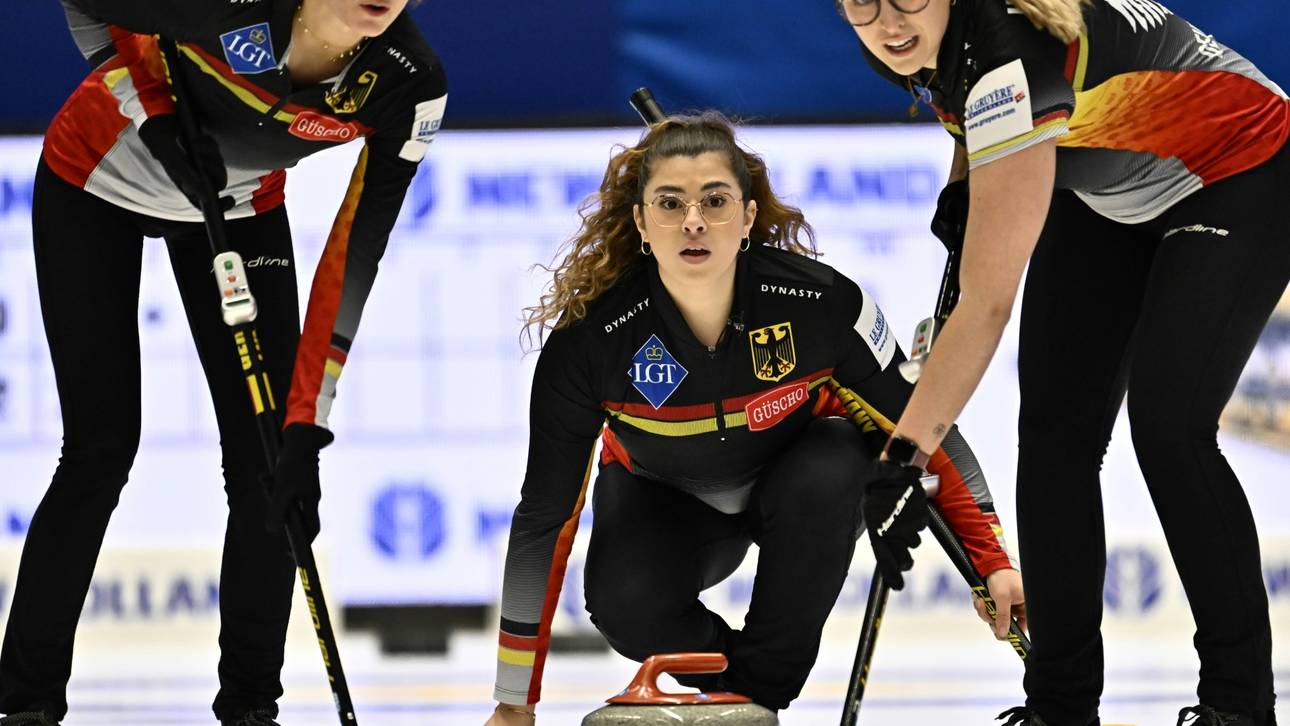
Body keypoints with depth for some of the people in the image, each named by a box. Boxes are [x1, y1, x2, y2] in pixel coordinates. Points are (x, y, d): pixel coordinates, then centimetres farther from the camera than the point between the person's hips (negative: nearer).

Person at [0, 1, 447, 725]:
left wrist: (307, 427, -27)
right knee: (102, 448, -6)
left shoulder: (410, 85, -26)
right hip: (98, 181, -3)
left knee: (267, 455, -6)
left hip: (243, 203, 3)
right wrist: (158, 118, -25)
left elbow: (356, 256, -24)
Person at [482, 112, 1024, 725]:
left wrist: (993, 565, -22)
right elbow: (544, 516, -22)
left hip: (800, 475, 0)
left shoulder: (822, 301, -31)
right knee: (624, 605, -30)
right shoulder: (590, 336, -30)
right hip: (665, 495, 0)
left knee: (826, 476, -34)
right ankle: (727, 674, 4)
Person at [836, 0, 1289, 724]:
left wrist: (905, 456, -39)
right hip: (1108, 196, 8)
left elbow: (988, 306, -40)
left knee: (1167, 426, -20)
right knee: (1056, 429, -2)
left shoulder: (1011, 59, -40)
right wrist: (964, 185, -1)